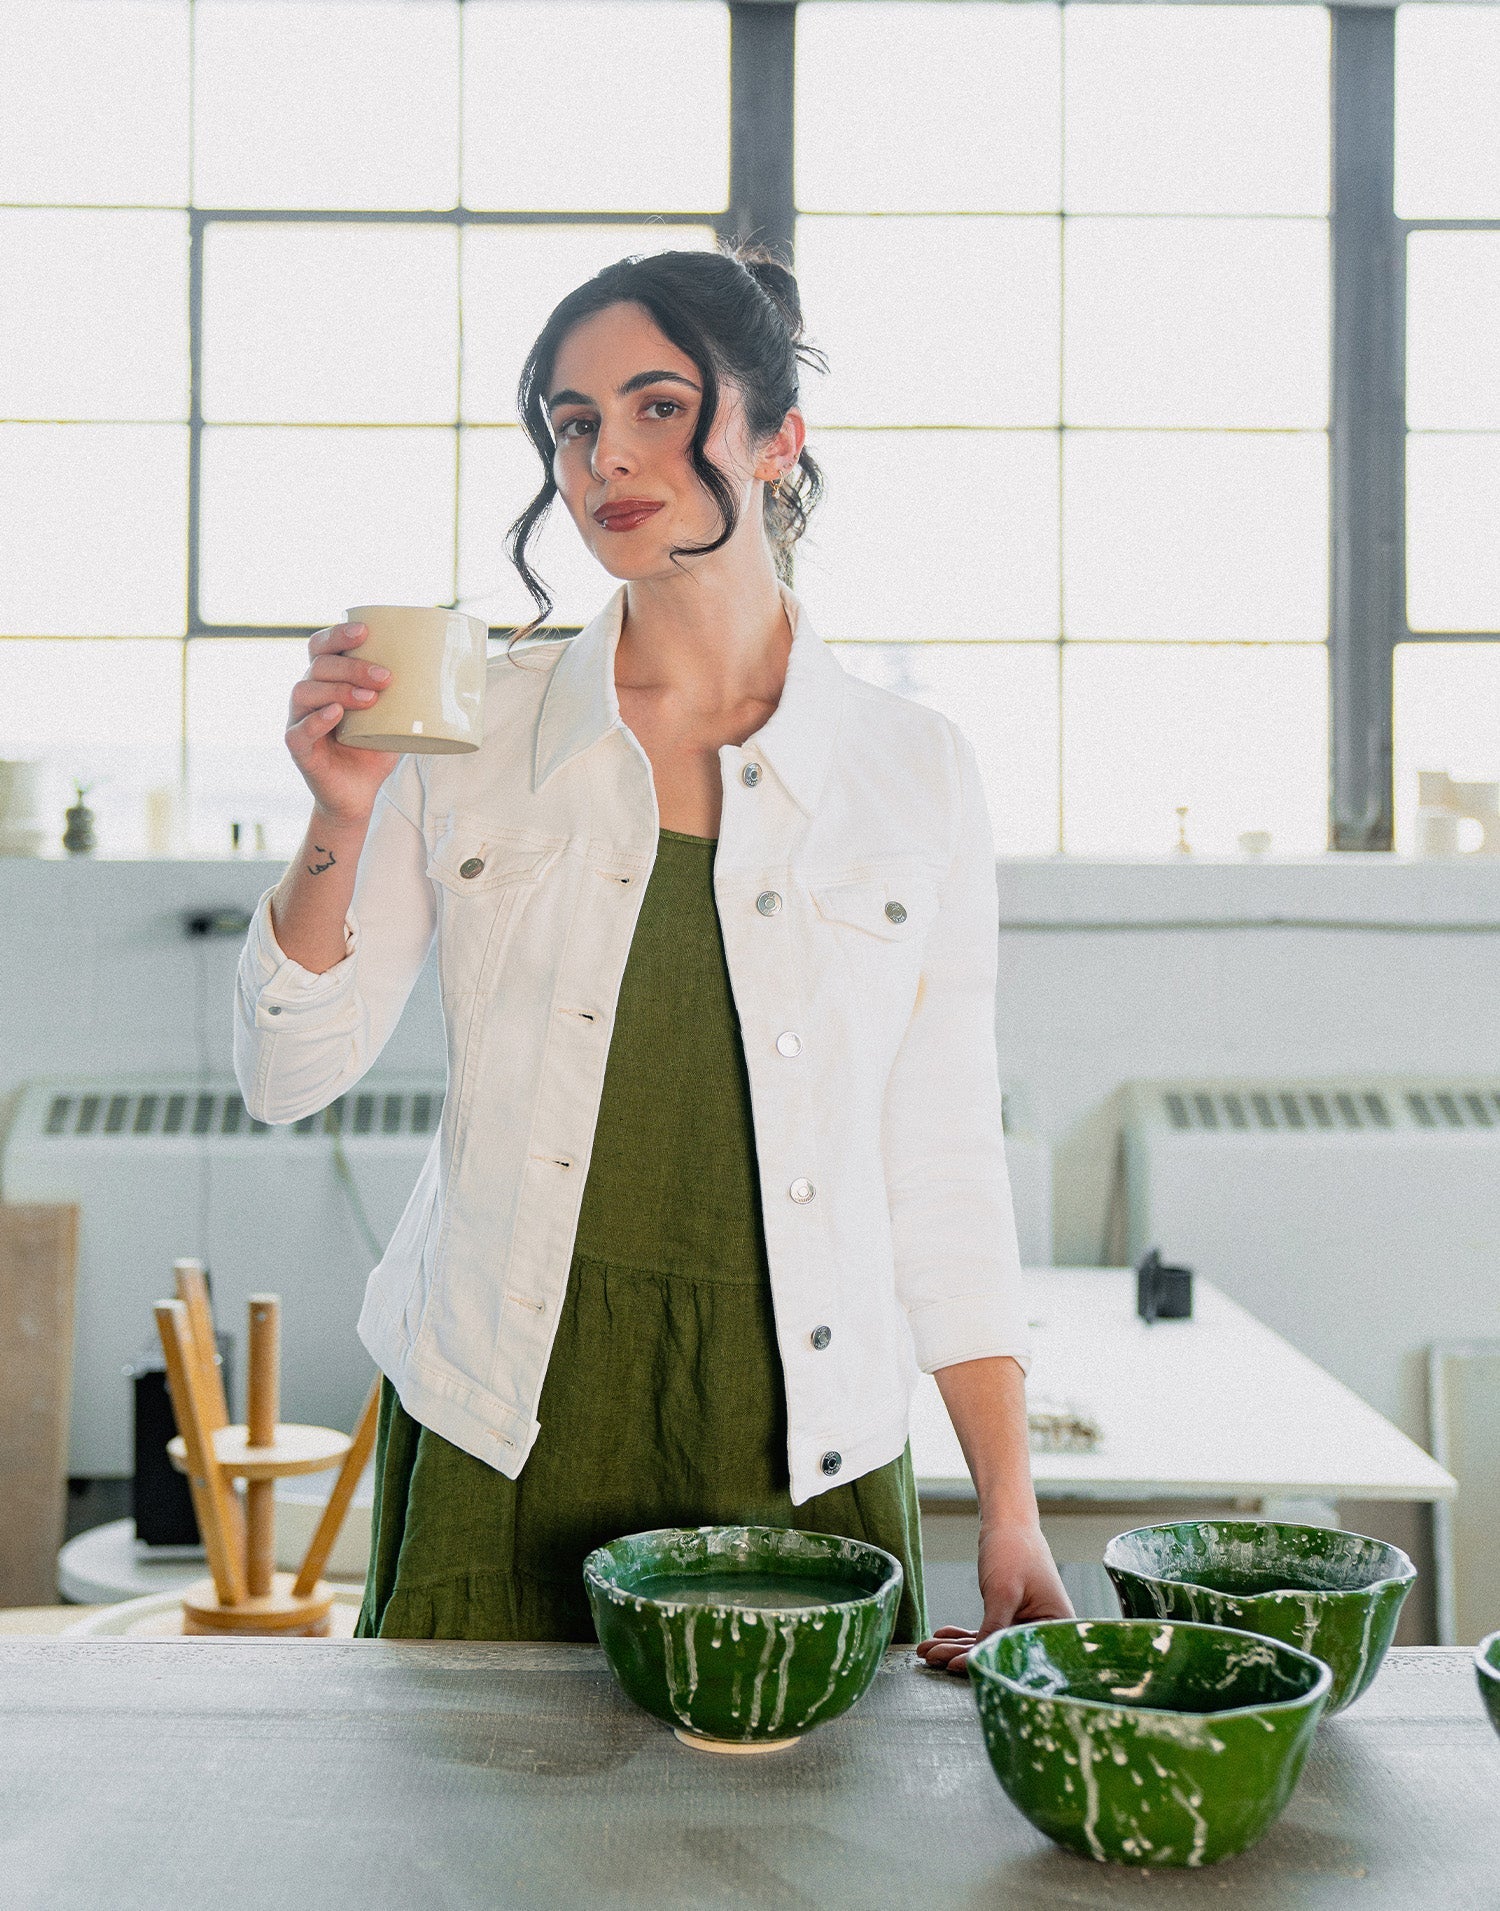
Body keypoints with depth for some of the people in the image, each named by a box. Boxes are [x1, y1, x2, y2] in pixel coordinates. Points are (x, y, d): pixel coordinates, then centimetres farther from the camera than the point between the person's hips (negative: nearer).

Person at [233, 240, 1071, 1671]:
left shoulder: (914, 773, 0)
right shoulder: (475, 726, 1)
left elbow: (943, 1166, 2)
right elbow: (287, 1076, 2)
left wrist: (1010, 1516, -1)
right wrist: (341, 824, -14)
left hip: (795, 1444, 0)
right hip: (503, 1434, 0)